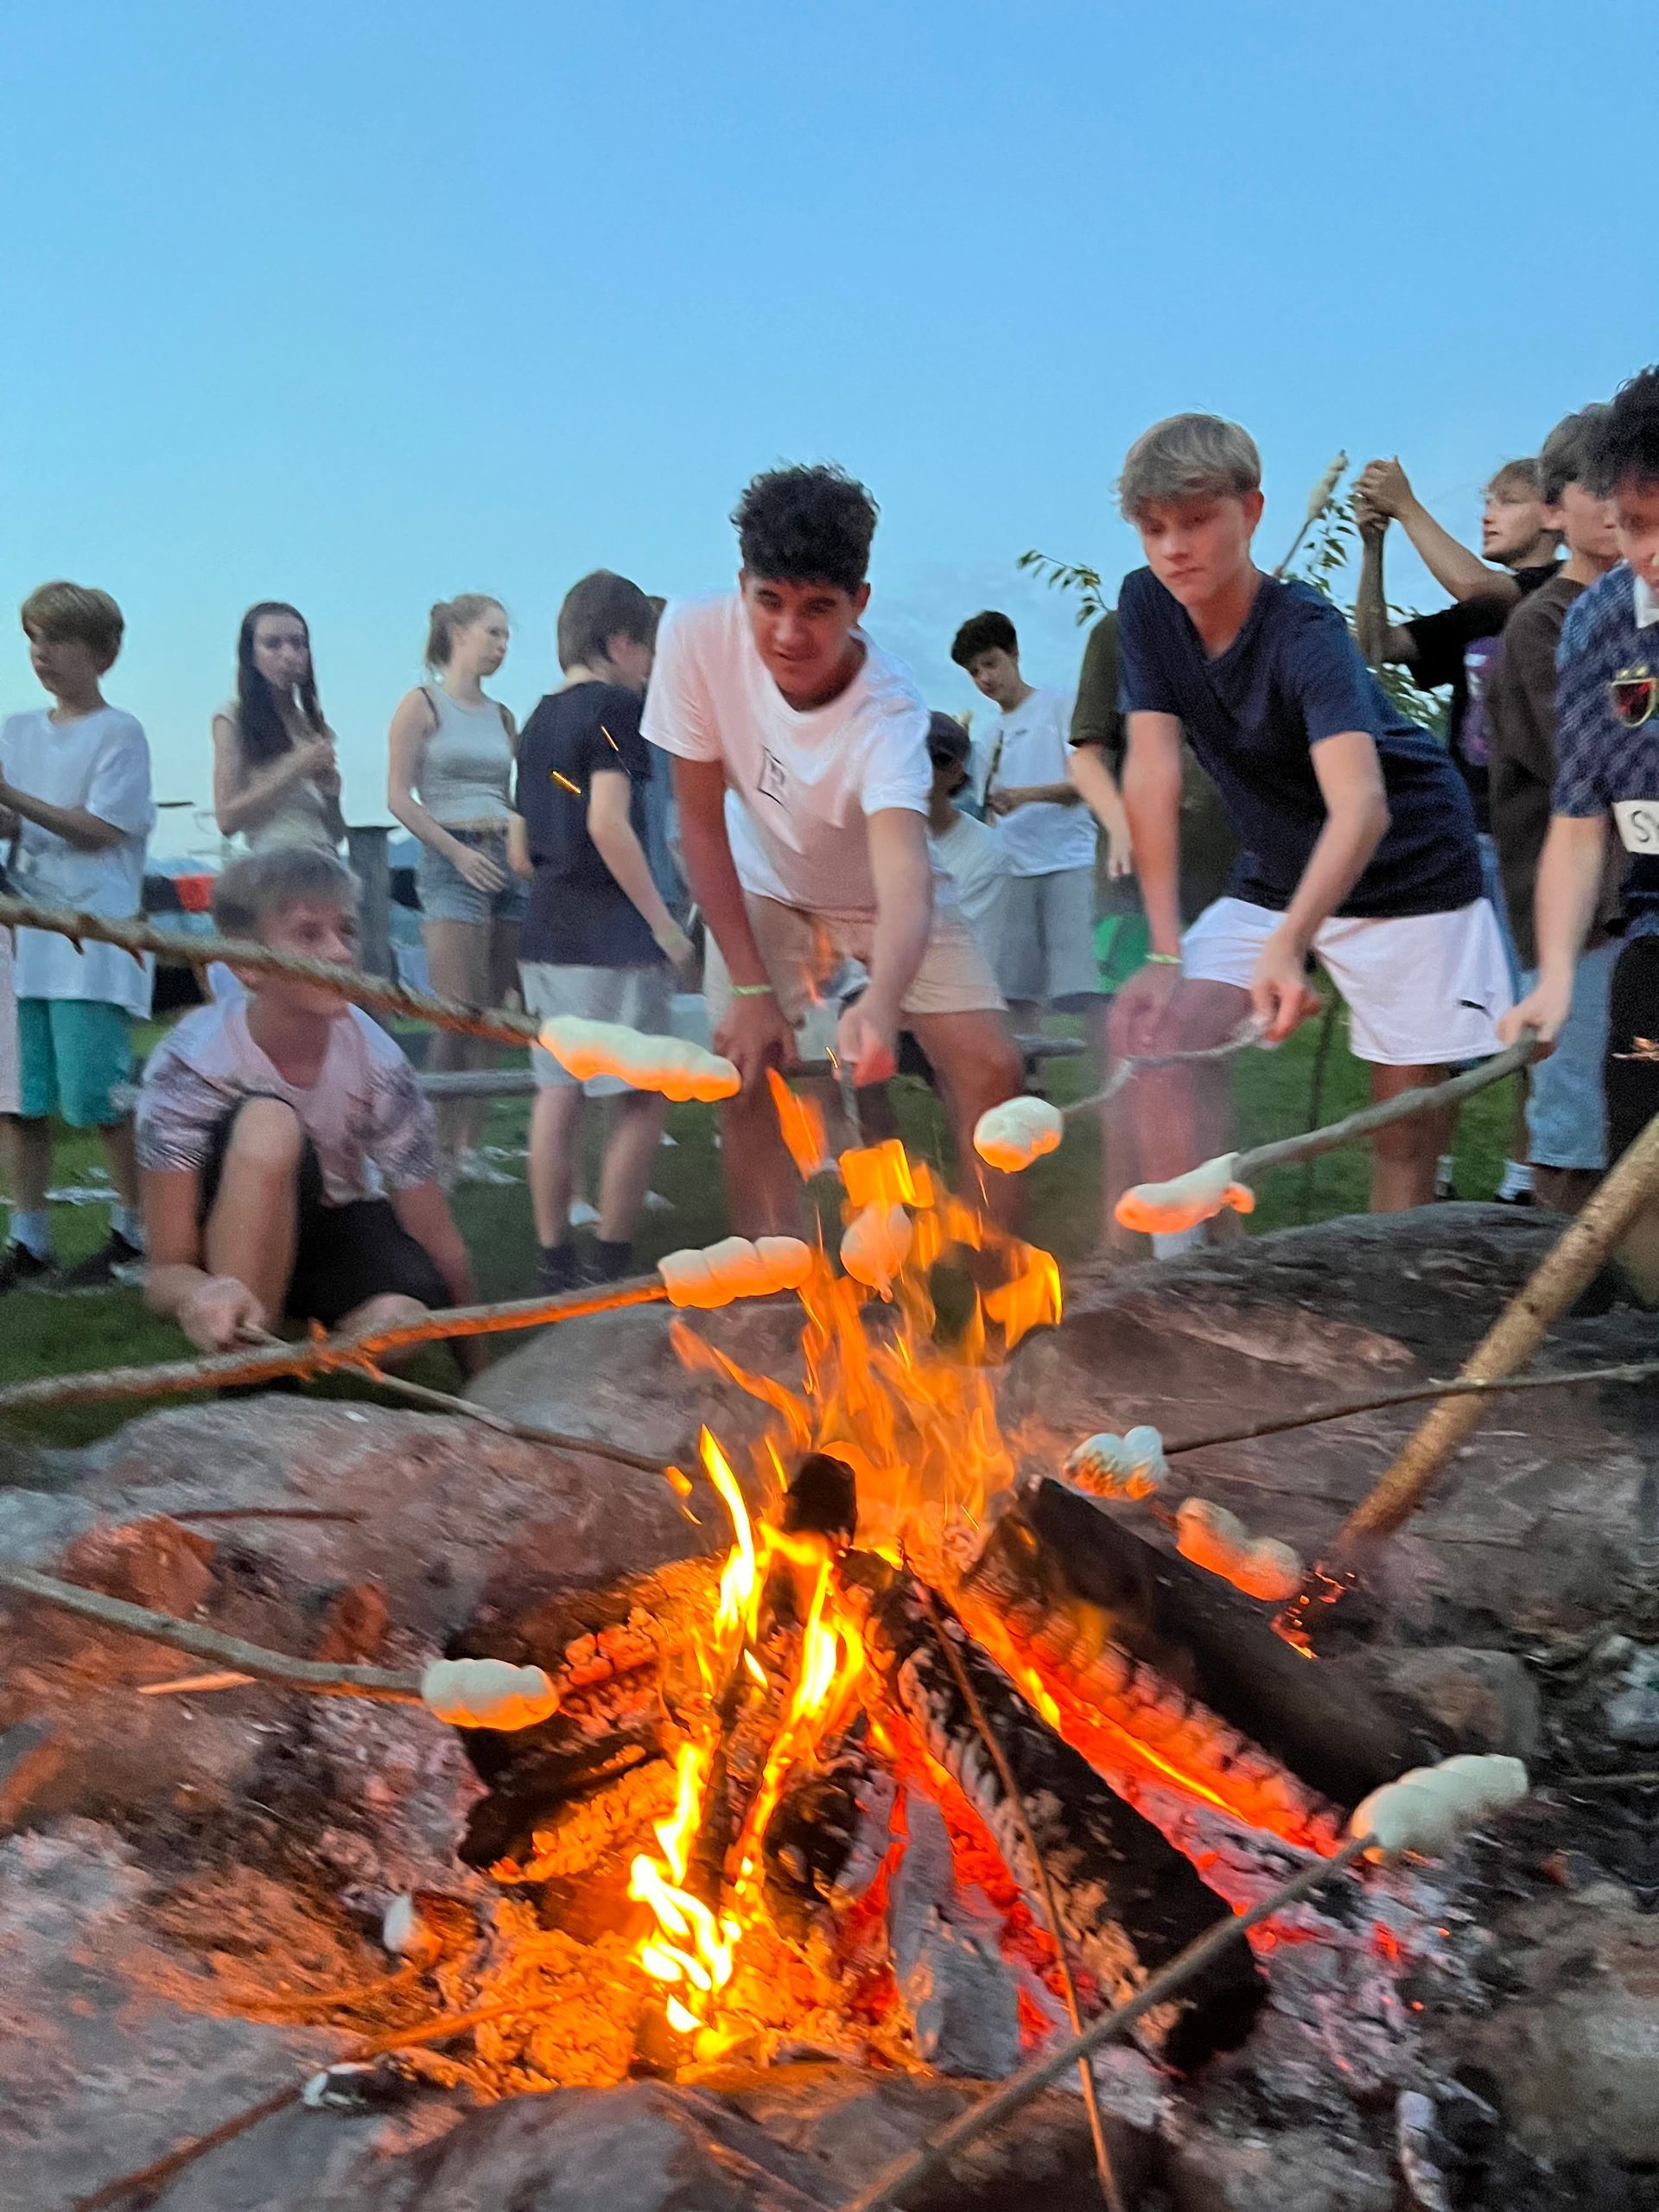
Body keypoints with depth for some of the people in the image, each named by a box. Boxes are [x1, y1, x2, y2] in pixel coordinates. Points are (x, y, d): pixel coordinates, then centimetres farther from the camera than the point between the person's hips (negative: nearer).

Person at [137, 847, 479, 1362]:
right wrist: (200, 1295, -49)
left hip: (338, 1229, 2)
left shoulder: (379, 1064, -21)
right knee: (267, 1124, -33)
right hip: (232, 1249, -2)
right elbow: (167, 1270, -24)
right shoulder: (190, 1064, -26)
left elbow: (437, 1240, -12)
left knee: (400, 1322, -32)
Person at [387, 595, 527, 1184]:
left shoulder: (501, 716, 18)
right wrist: (459, 852, -12)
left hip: (505, 862, 6)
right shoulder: (422, 705, 1)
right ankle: (439, 1150, -3)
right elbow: (399, 797, -5)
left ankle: (469, 1149, 9)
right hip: (451, 864, -6)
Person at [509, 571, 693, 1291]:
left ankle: (555, 1259, 13)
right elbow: (609, 824, -19)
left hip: (547, 933, 8)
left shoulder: (538, 720, 16)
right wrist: (663, 922, -16)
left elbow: (521, 850, 18)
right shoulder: (615, 706, -8)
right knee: (643, 1099, -1)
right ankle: (610, 1260, -1)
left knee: (558, 1094, 9)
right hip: (611, 937, -8)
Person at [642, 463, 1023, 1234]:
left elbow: (906, 877, -51)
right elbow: (702, 824, -19)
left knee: (990, 1068, -13)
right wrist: (751, 987, -20)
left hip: (883, 895, -1)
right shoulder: (695, 637, -28)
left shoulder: (889, 710, -36)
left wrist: (882, 1004, -71)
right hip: (765, 888, 2)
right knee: (744, 1075, -11)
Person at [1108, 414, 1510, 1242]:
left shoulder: (1305, 633, -25)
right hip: (1276, 876, 5)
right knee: (1152, 1024, -13)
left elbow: (1362, 807, -39)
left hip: (1405, 872, -5)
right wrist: (1166, 950, -14)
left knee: (1408, 1119, -4)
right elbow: (1151, 771, -10)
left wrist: (1289, 943, -55)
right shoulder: (1145, 607, -8)